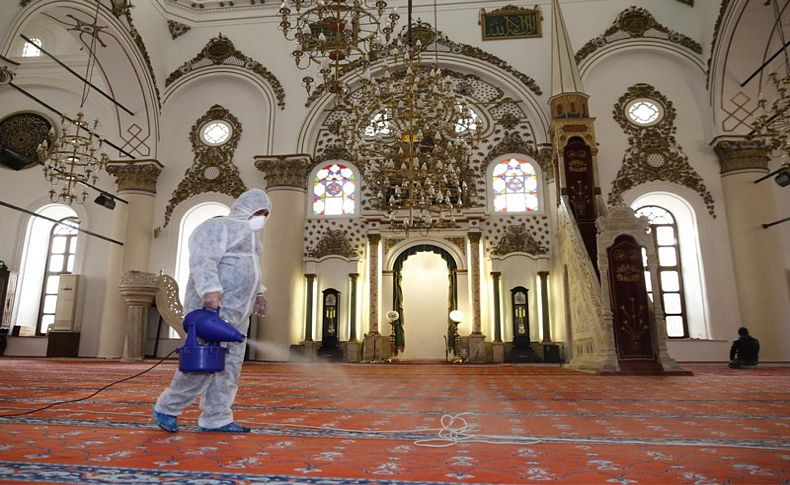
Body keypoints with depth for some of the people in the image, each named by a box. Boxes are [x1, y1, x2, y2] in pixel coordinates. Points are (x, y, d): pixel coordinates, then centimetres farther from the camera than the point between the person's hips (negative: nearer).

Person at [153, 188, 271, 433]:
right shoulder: (217, 227, -6)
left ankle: (216, 419, 11)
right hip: (211, 309, -9)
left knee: (229, 367, 6)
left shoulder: (249, 235, 23)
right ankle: (166, 408, 9)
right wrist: (210, 289, -33)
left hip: (237, 315, 9)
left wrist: (258, 293, 21)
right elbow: (203, 261, -20)